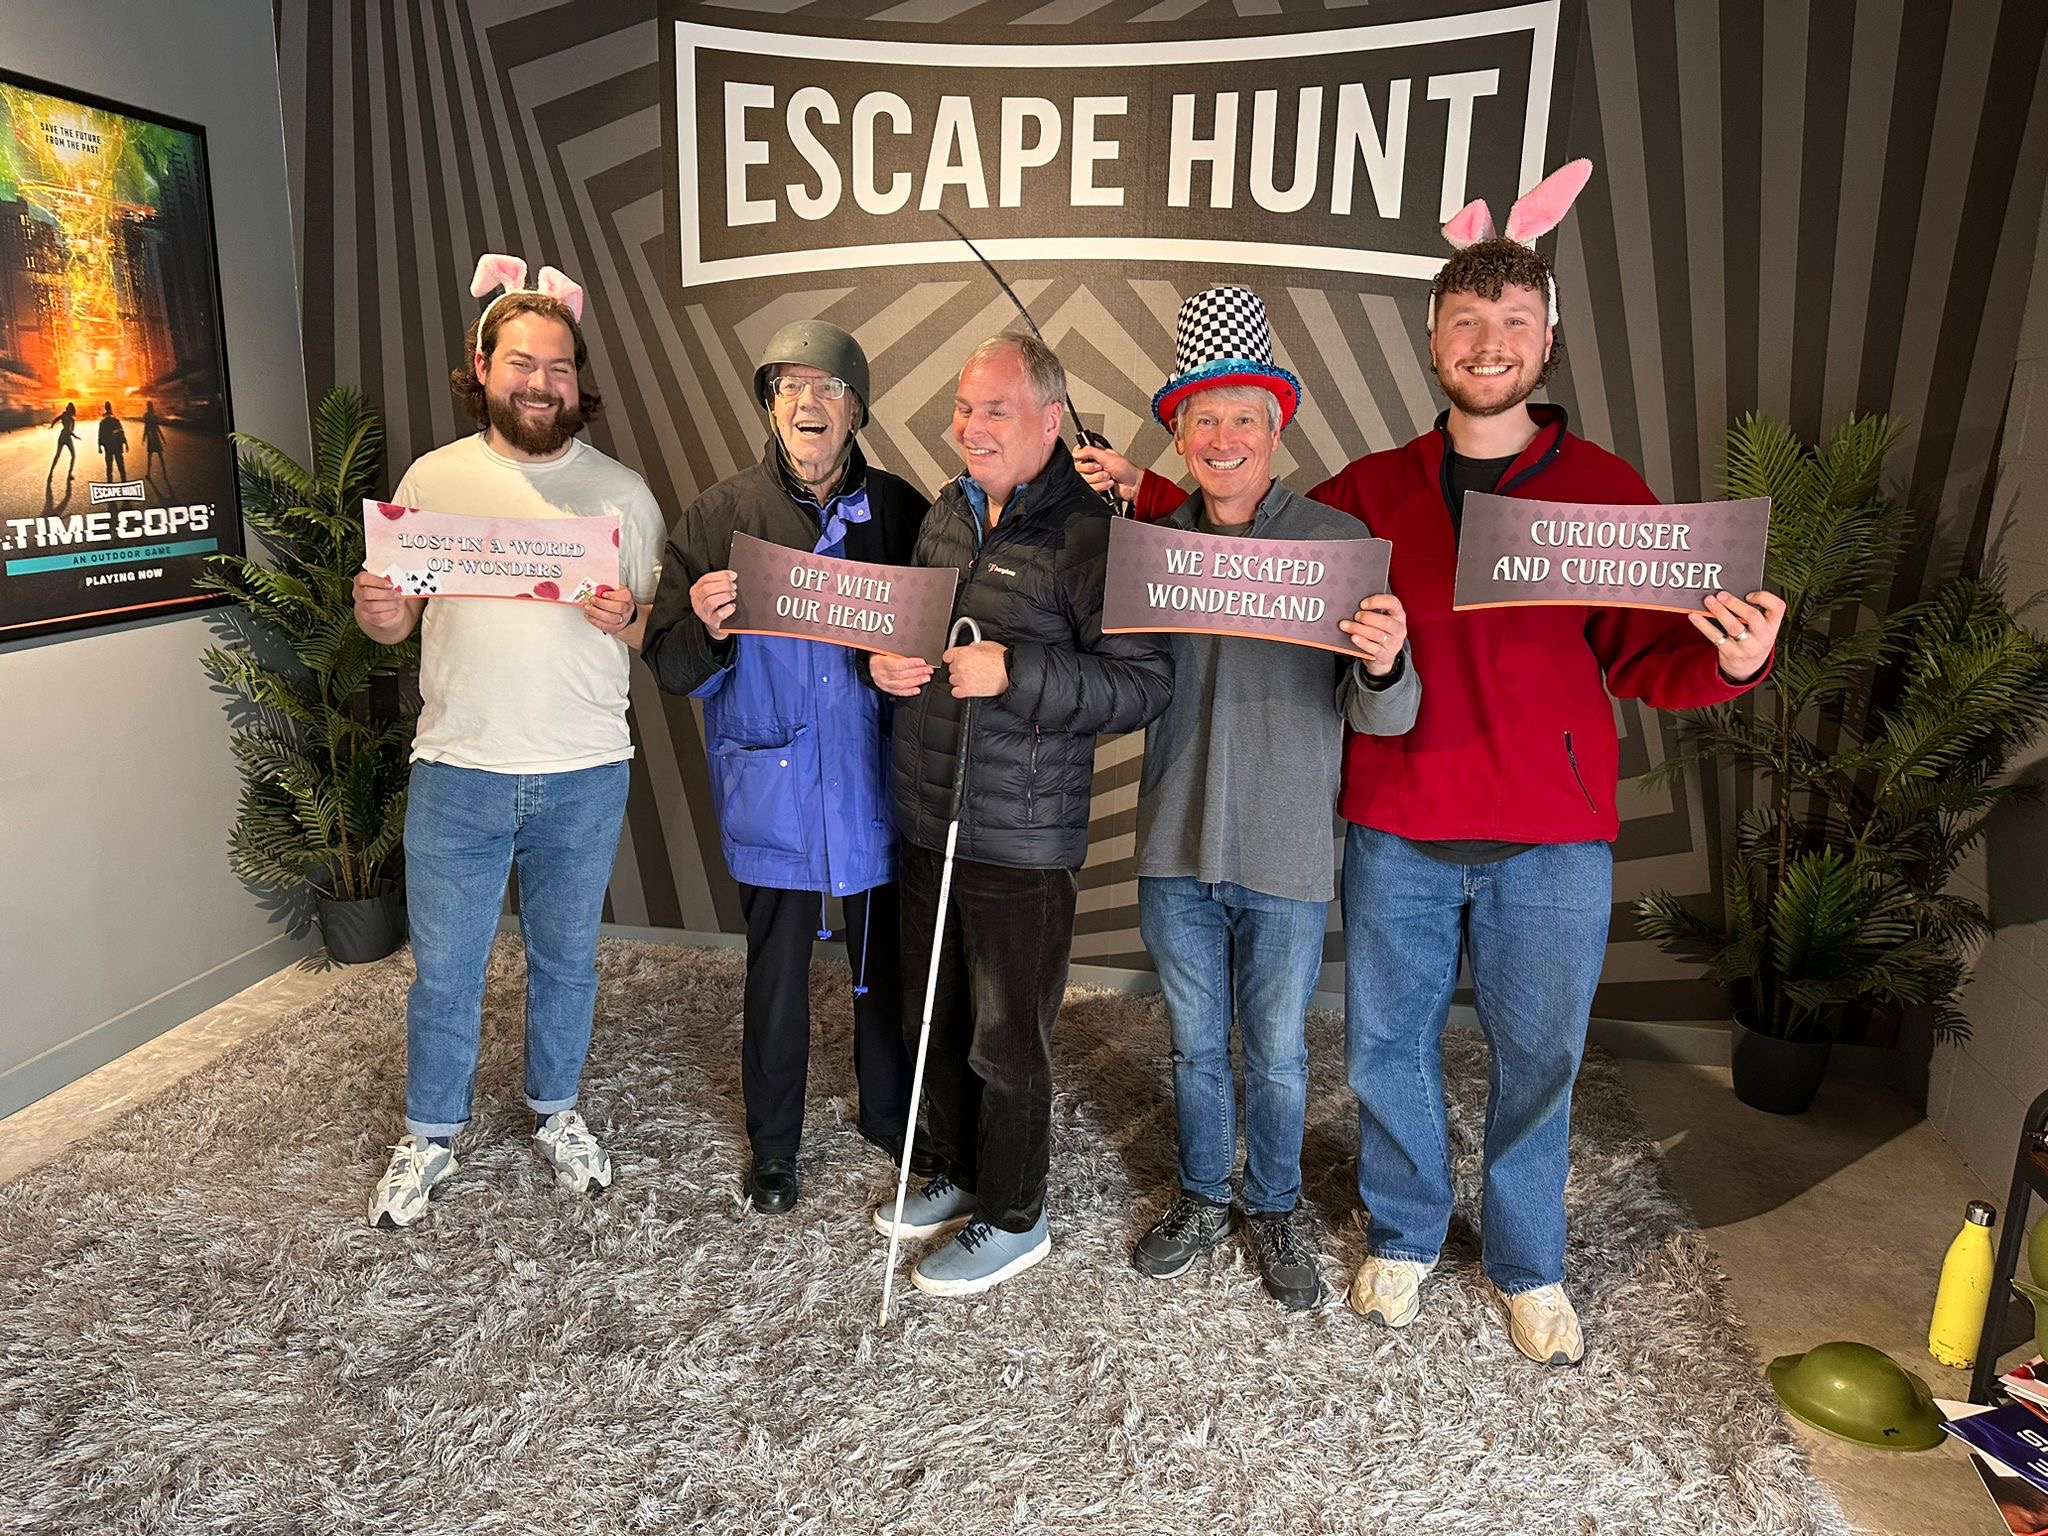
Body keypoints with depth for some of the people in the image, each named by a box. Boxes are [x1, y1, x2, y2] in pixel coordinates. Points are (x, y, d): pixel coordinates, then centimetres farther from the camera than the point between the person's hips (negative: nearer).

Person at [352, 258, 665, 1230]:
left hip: (584, 774, 0)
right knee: (443, 969, 9)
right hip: (458, 770, 0)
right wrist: (376, 613, -16)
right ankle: (430, 1138, 30)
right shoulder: (433, 478, 3)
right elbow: (395, 620, 6)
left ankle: (555, 1113, 37)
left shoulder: (622, 492, 2)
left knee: (566, 958, 15)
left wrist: (627, 622, -19)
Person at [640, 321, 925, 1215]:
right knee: (777, 973, 13)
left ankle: (889, 1115, 39)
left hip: (877, 792, 1)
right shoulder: (719, 517, -3)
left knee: (886, 964, 16)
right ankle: (773, 1143, 34)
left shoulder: (900, 511, 0)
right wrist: (705, 627, -26)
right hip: (774, 795, -1)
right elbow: (672, 671, -5)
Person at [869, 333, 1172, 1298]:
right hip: (926, 820, 8)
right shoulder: (947, 511, 9)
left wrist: (1013, 672, -27)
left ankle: (1014, 1219, 28)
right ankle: (959, 1175, 42)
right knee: (935, 1018, 21)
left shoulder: (1087, 535, -16)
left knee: (1008, 1039, 7)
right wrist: (886, 654, 0)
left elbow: (1143, 684, -20)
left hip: (1021, 844, -8)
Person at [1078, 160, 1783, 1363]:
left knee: (1537, 1059, 11)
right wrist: (1152, 494, 1)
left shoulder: (1606, 490, -1)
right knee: (1387, 1045, 14)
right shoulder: (1371, 491, 4)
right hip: (1397, 832, 2)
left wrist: (1728, 659, -23)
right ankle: (1404, 1236, 39)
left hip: (1550, 842, -1)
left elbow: (1646, 660, -2)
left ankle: (1528, 1267, 35)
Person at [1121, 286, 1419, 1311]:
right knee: (1195, 1043, 19)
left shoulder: (1339, 541, -9)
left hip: (1285, 856, -2)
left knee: (1277, 1054, 14)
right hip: (1176, 851, 3)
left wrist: (1383, 666, -35)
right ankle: (1203, 1199, 41)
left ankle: (1274, 1211, 38)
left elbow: (1380, 718, -11)